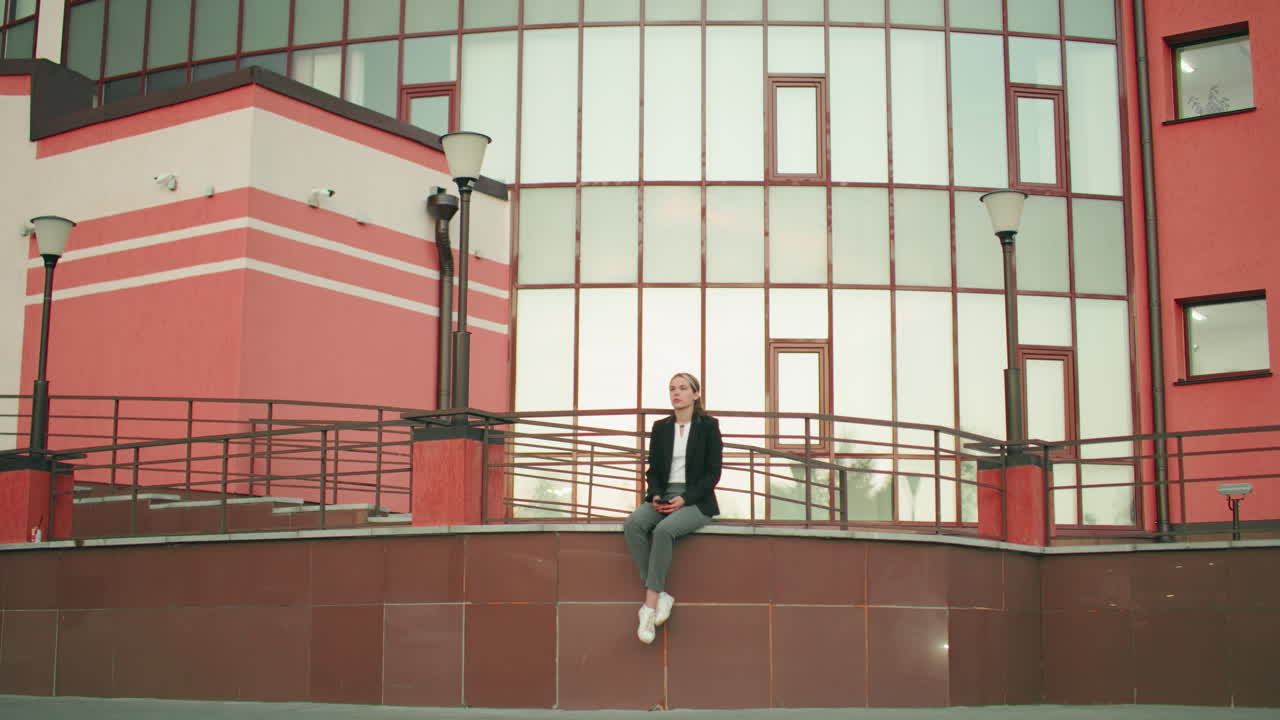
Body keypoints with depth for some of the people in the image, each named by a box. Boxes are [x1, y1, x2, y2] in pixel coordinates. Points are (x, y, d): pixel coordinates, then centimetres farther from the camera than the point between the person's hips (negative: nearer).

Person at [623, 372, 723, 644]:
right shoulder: (660, 428, 14)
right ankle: (660, 595, -27)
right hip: (663, 497, 4)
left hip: (696, 501, -4)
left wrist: (685, 499, -15)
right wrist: (655, 496, -7)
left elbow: (713, 472, -3)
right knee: (632, 524, -29)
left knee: (664, 529, -35)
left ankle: (650, 604, -30)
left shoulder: (708, 426, 2)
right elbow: (653, 469, 14)